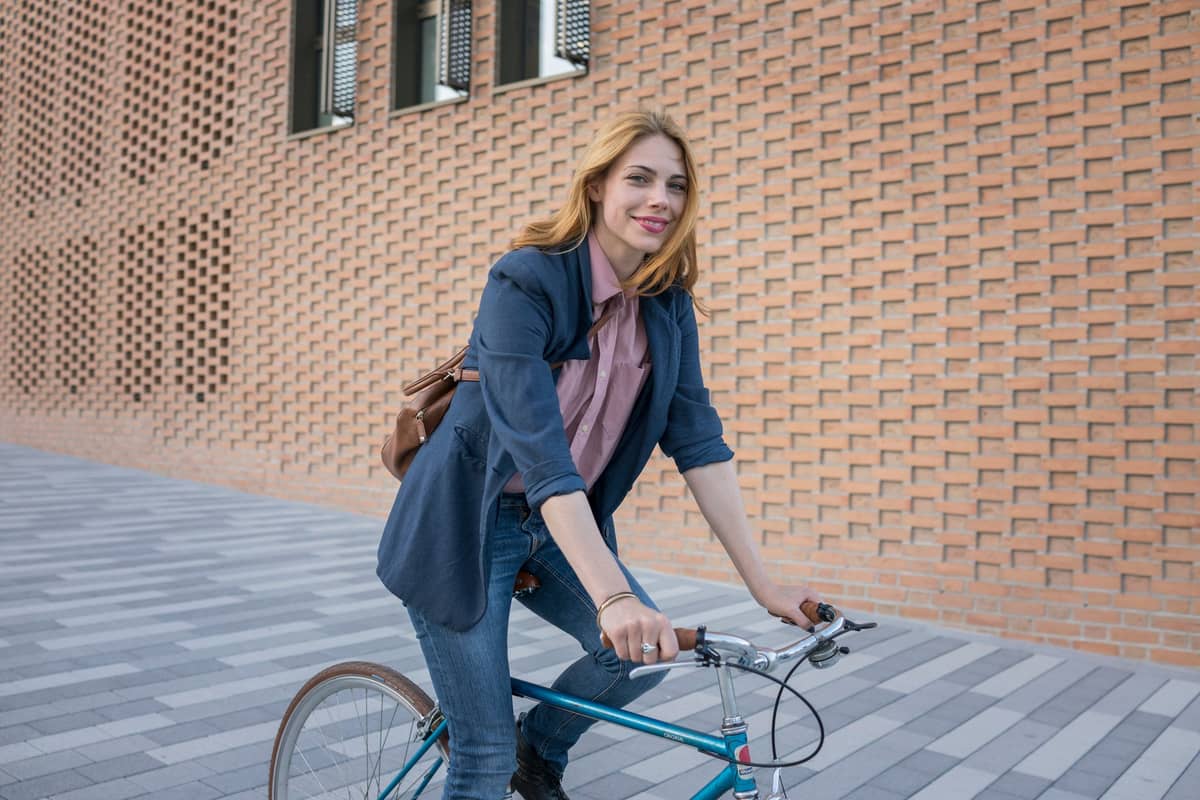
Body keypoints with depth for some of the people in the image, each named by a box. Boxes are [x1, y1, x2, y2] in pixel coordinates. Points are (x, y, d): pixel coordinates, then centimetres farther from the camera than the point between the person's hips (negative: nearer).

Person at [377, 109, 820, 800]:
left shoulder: (669, 303, -3)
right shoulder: (525, 280, -23)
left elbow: (698, 441, -6)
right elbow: (538, 448, -32)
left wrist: (764, 585, -11)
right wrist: (613, 596, -41)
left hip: (560, 525, 6)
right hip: (468, 527, -5)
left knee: (647, 651, -11)